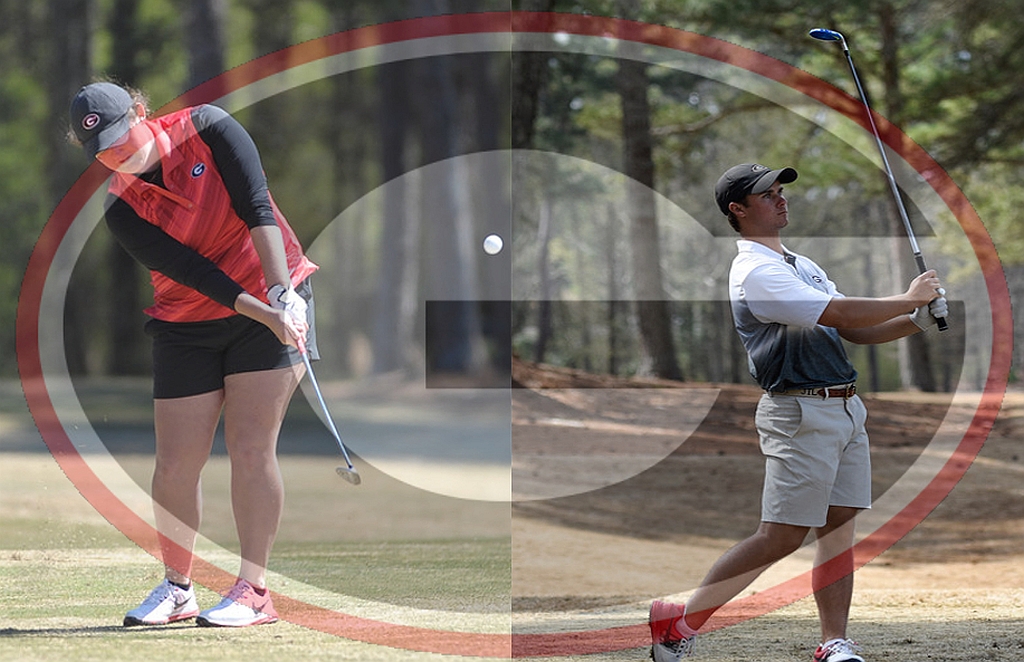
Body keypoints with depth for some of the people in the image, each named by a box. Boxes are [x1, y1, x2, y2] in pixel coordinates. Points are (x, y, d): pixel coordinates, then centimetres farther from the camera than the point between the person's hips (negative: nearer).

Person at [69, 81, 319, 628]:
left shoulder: (207, 129, -9)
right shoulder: (122, 209, -8)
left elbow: (257, 208, -15)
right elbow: (193, 272, -15)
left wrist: (282, 293, -24)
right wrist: (265, 315, -25)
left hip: (273, 297, -2)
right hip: (186, 329, 2)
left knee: (251, 449, -10)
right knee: (176, 463, -1)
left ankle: (253, 591, -7)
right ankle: (176, 587, 18)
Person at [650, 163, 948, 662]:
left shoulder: (802, 266, 19)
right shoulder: (755, 272, -13)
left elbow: (856, 330, 16)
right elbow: (840, 314, -21)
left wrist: (916, 320, 0)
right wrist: (908, 299, -11)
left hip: (845, 409, 9)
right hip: (800, 413, -9)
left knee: (839, 527, 4)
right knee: (781, 538, -9)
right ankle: (680, 621, -2)